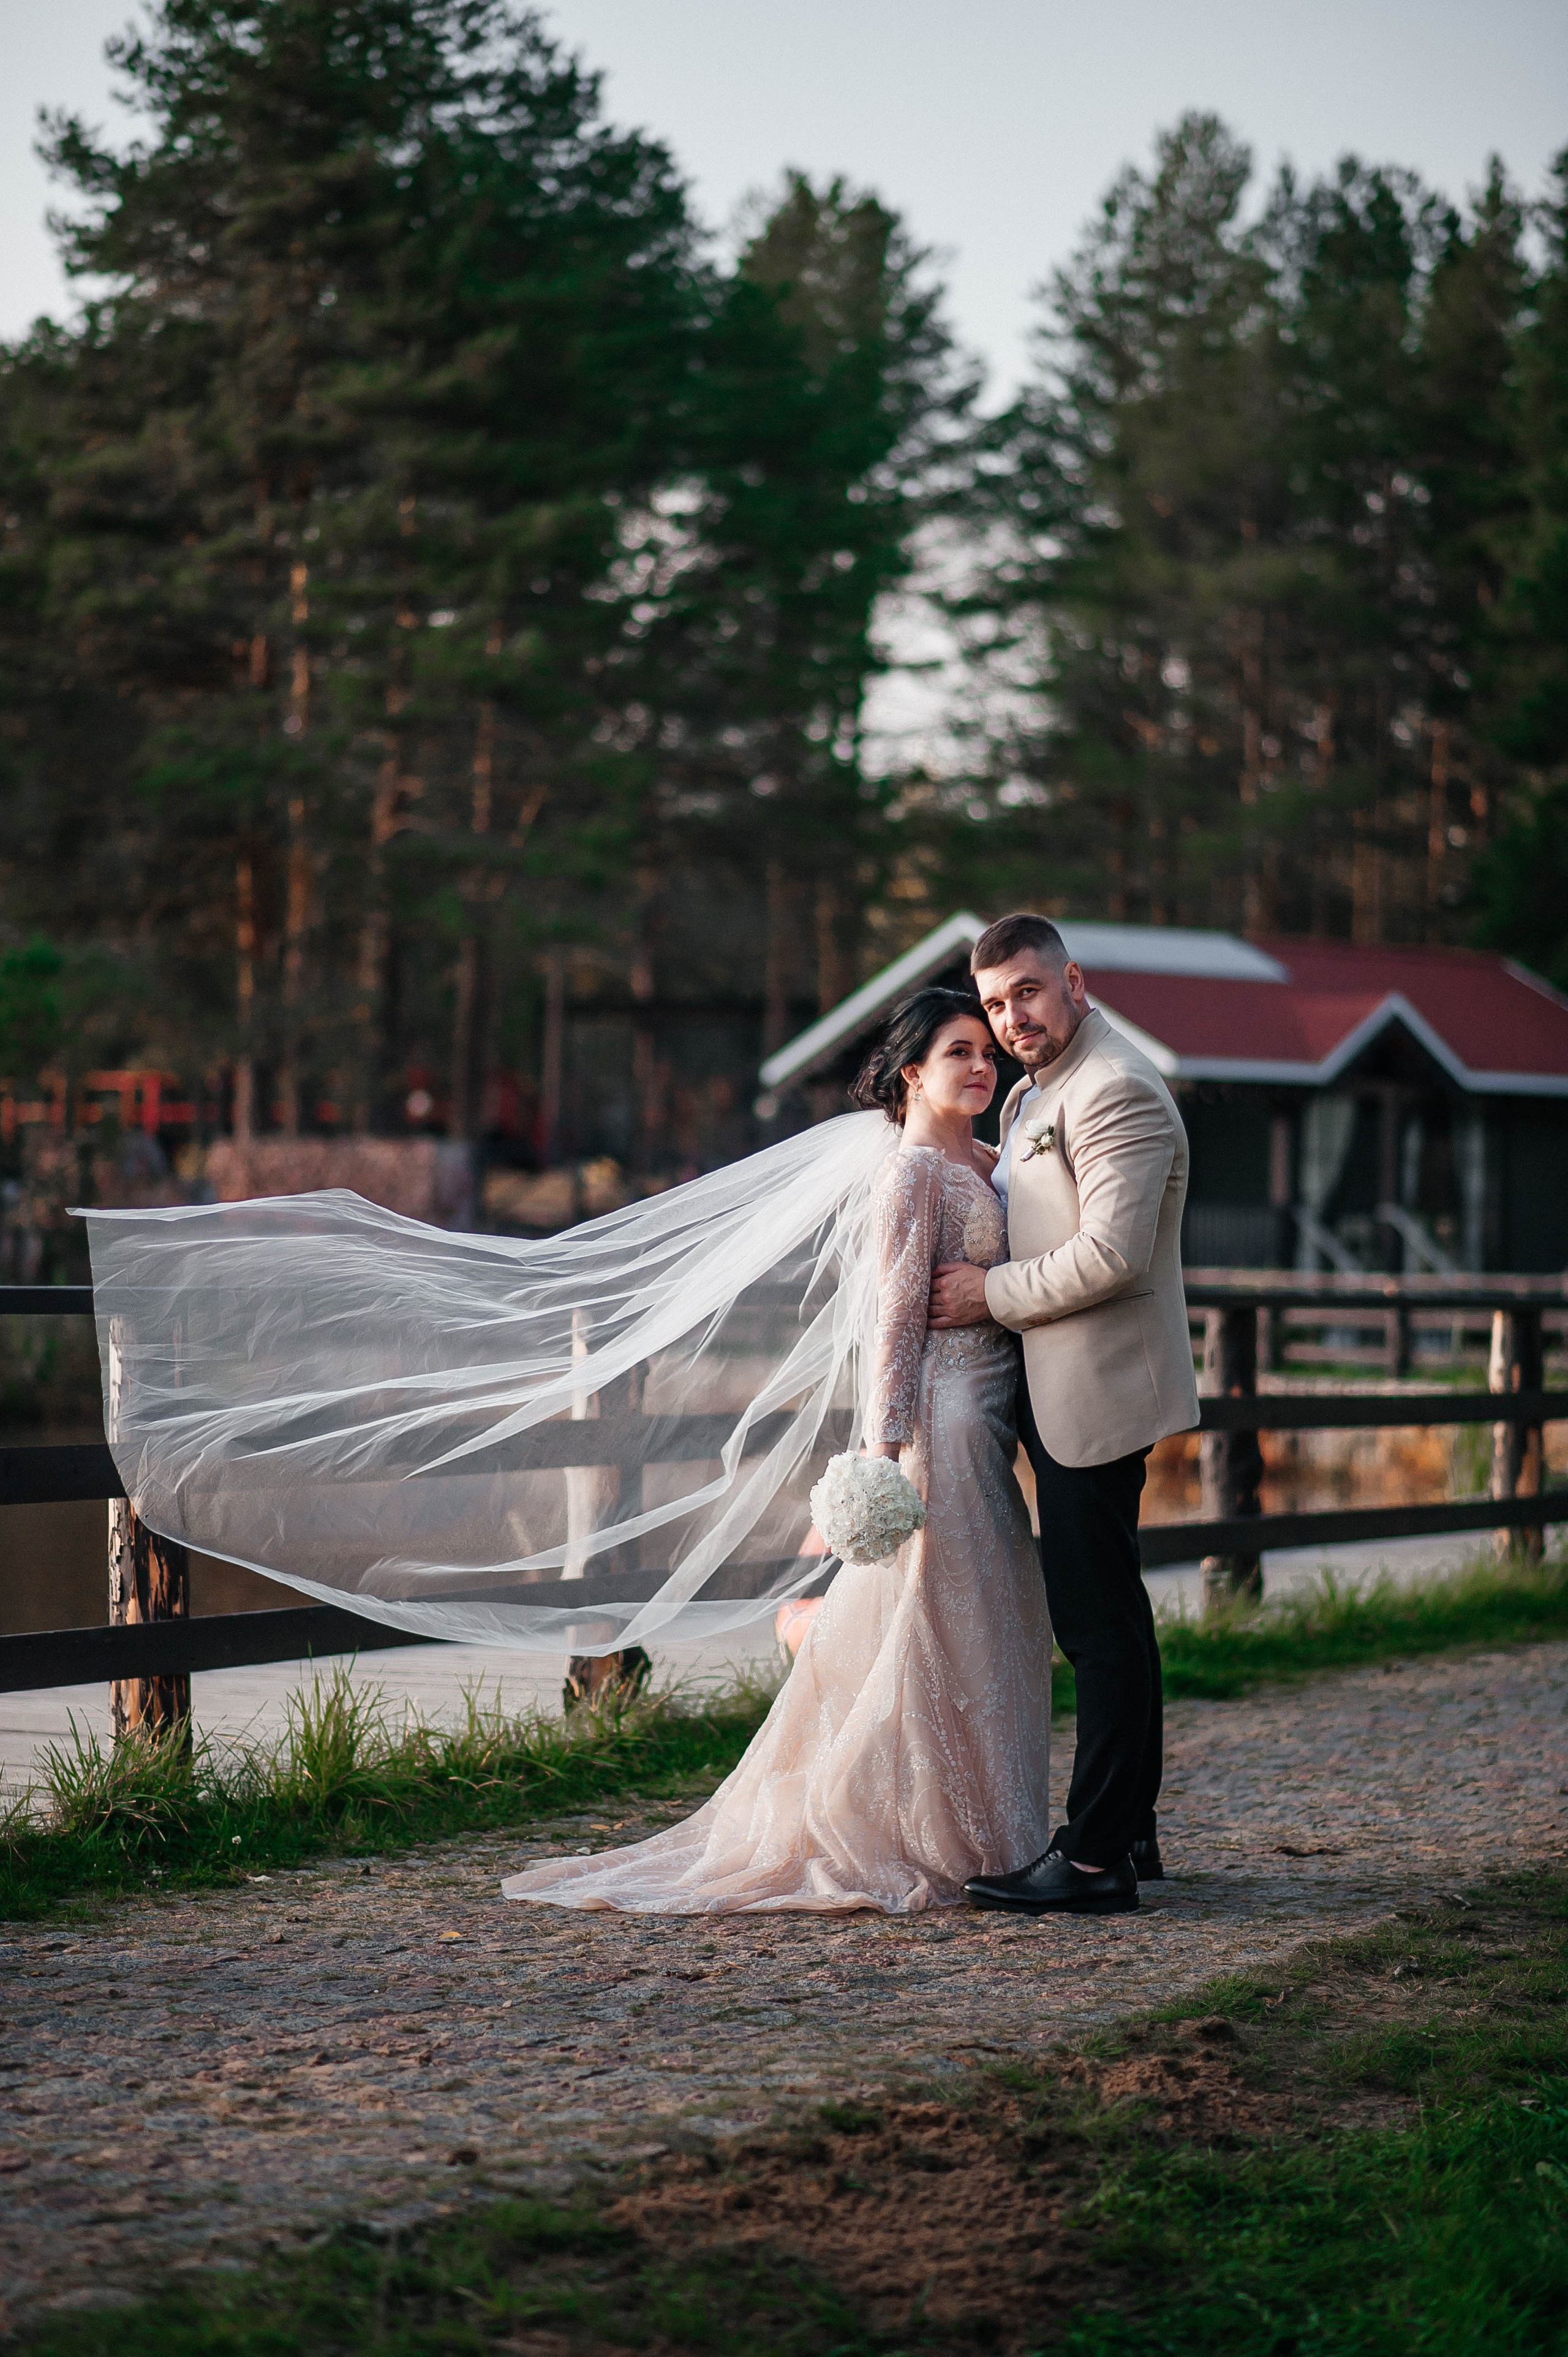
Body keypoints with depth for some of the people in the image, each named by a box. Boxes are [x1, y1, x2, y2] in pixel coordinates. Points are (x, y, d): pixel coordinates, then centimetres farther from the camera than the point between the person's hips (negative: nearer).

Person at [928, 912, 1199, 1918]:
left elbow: (1112, 1255, -23)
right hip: (1061, 1395, 11)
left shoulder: (1117, 1090, -16)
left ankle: (1098, 1857, -5)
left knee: (1100, 1621, -8)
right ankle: (1127, 1829, 23)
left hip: (1098, 1394, -11)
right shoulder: (1032, 1096, 18)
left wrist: (992, 1294, -13)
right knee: (1103, 1617, 15)